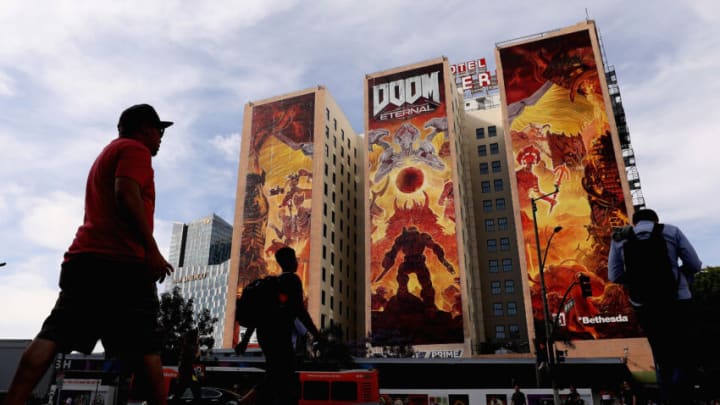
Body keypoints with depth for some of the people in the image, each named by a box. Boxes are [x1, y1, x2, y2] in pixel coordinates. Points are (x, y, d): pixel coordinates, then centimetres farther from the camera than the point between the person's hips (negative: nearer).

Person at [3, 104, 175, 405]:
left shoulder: (107, 154, 31)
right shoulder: (135, 149, 2)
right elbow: (127, 195, -15)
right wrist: (152, 251, -18)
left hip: (84, 257, 9)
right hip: (121, 262, -8)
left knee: (52, 336, 0)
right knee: (144, 345, -6)